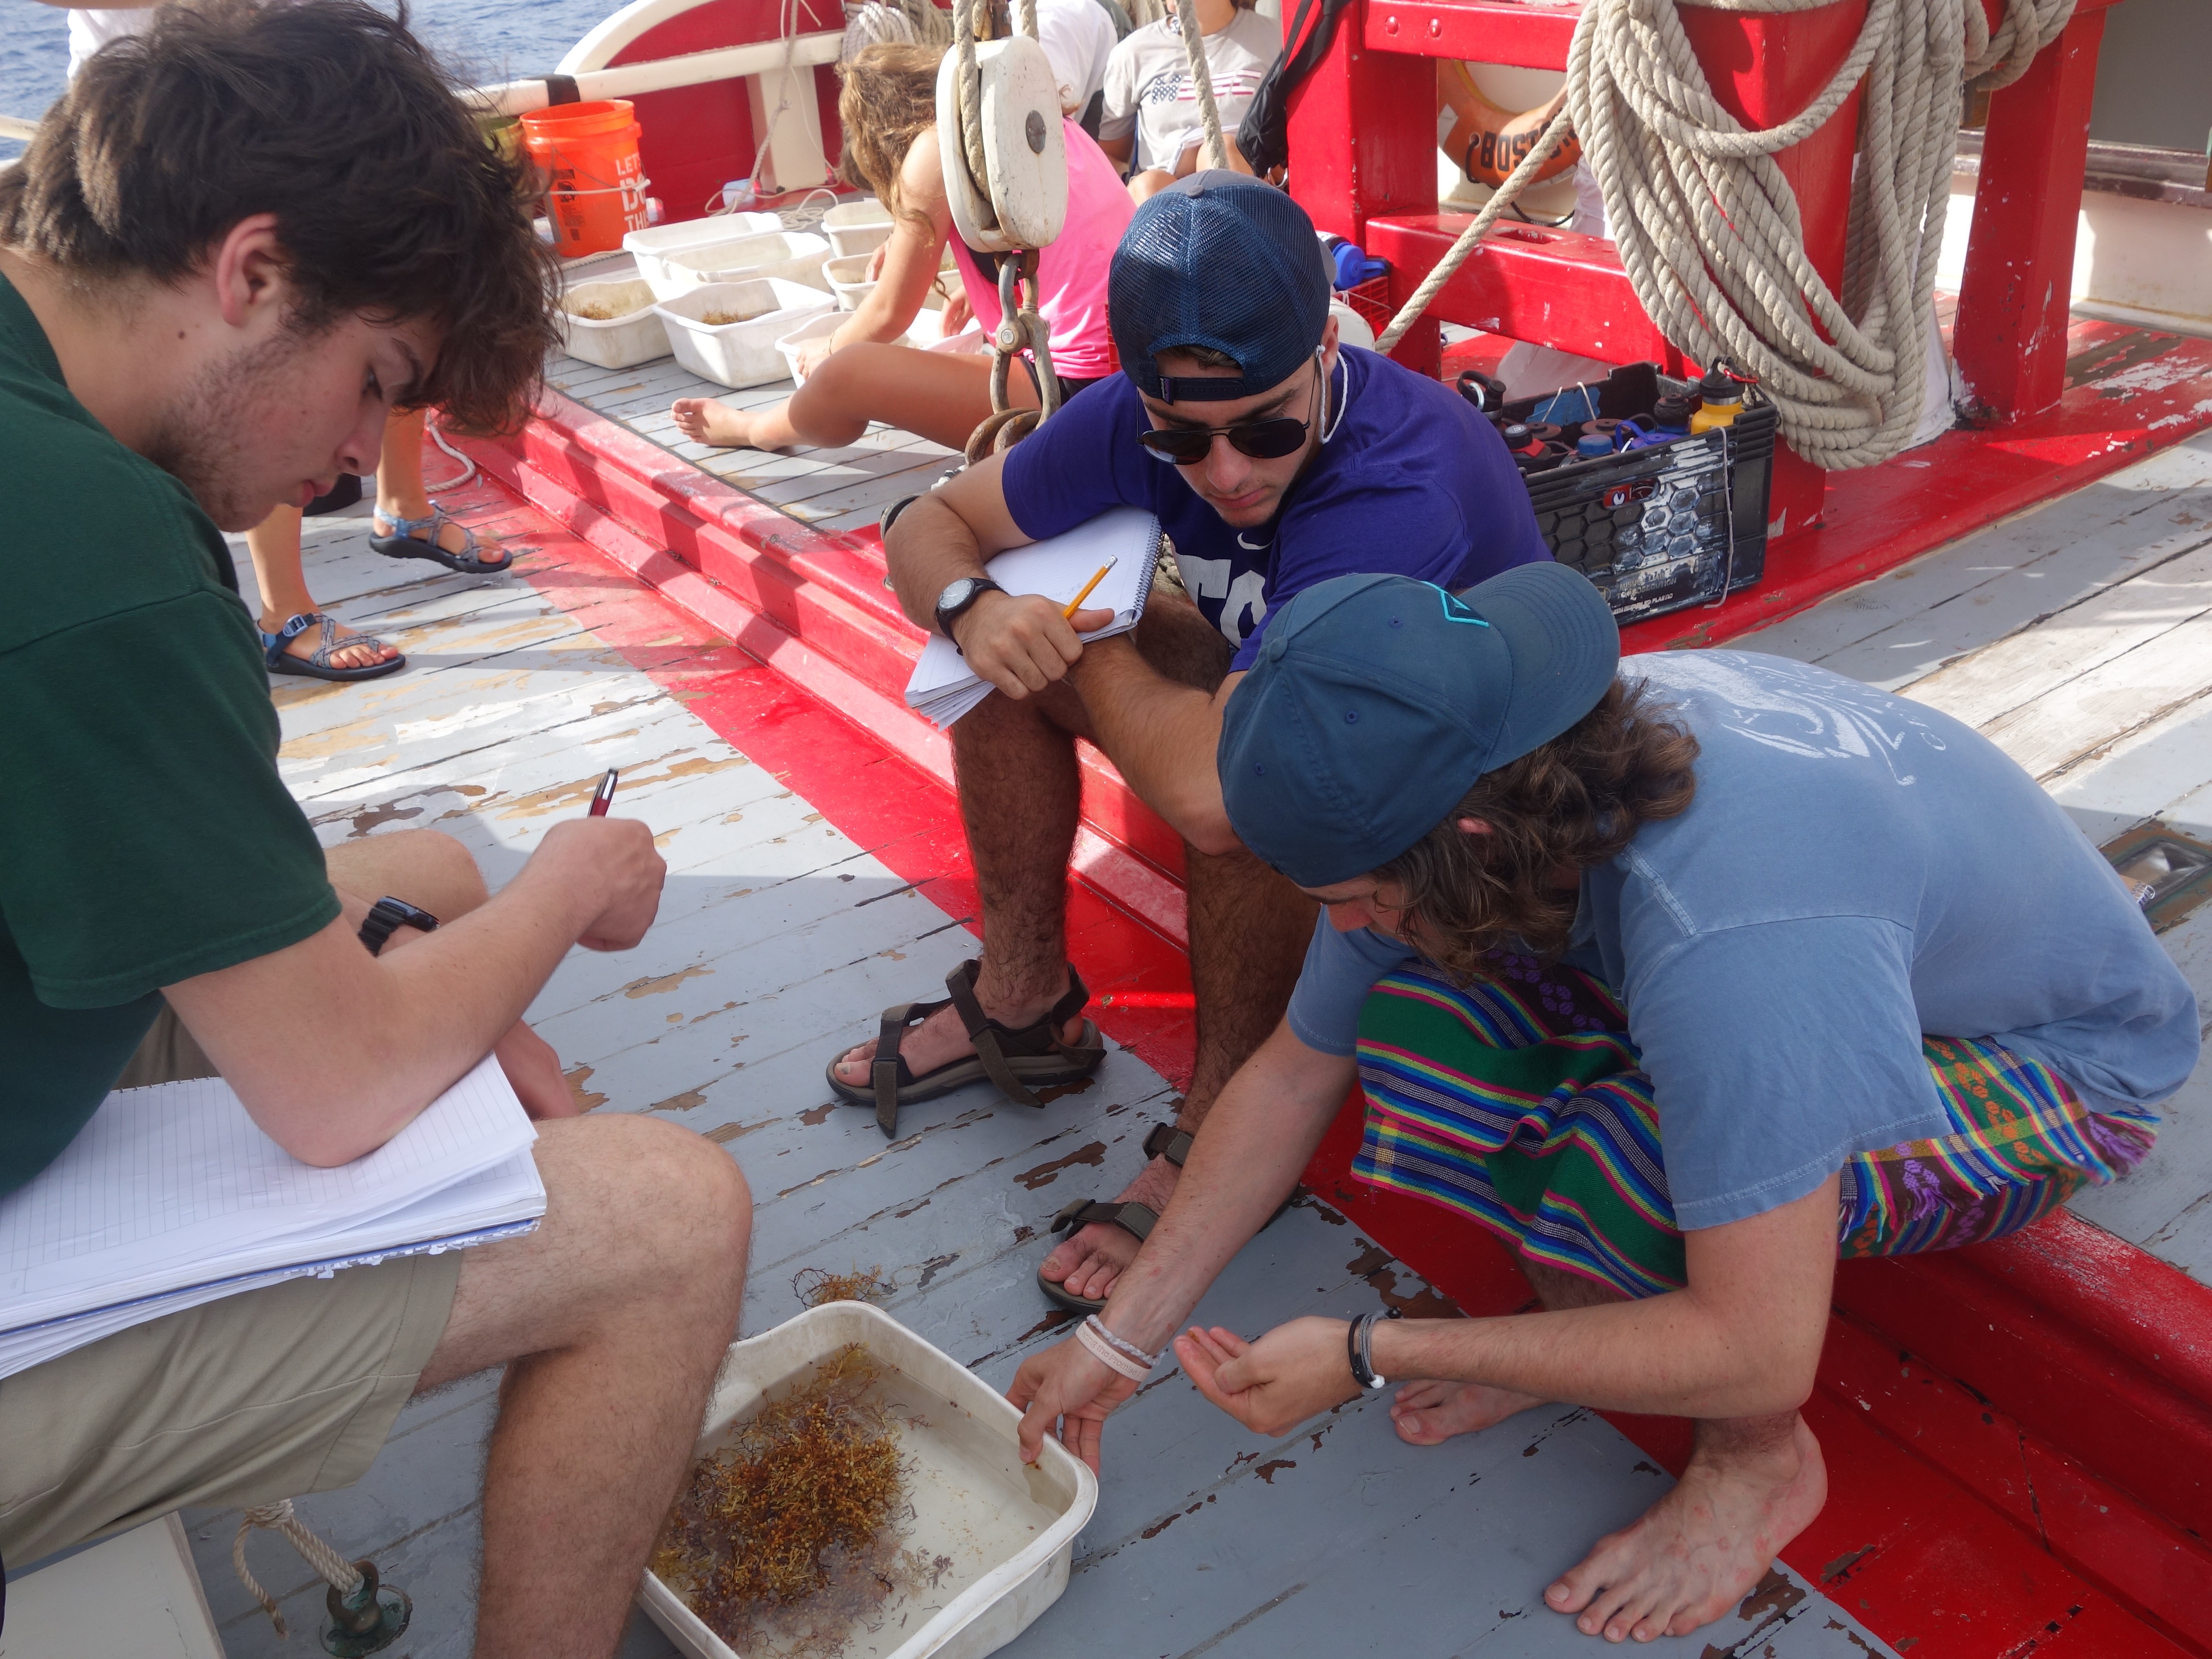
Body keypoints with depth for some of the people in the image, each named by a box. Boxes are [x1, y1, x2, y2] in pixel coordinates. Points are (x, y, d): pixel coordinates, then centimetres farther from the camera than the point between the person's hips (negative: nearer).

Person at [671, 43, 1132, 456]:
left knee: (845, 375, -7)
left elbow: (890, 314, 1)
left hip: (1076, 386, -9)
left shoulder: (935, 147, -7)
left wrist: (829, 352, 19)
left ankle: (753, 432, 24)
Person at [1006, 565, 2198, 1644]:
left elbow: (1757, 1357, -36)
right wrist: (1118, 1343, -6)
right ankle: (1586, 1324, 8)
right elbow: (1293, 1074, -6)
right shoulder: (1451, 784, -19)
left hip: (2054, 1060, -6)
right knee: (1414, 1022, -17)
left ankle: (1760, 1463, -3)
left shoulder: (1728, 931, -43)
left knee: (1627, 1160, -34)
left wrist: (1366, 1357, -29)